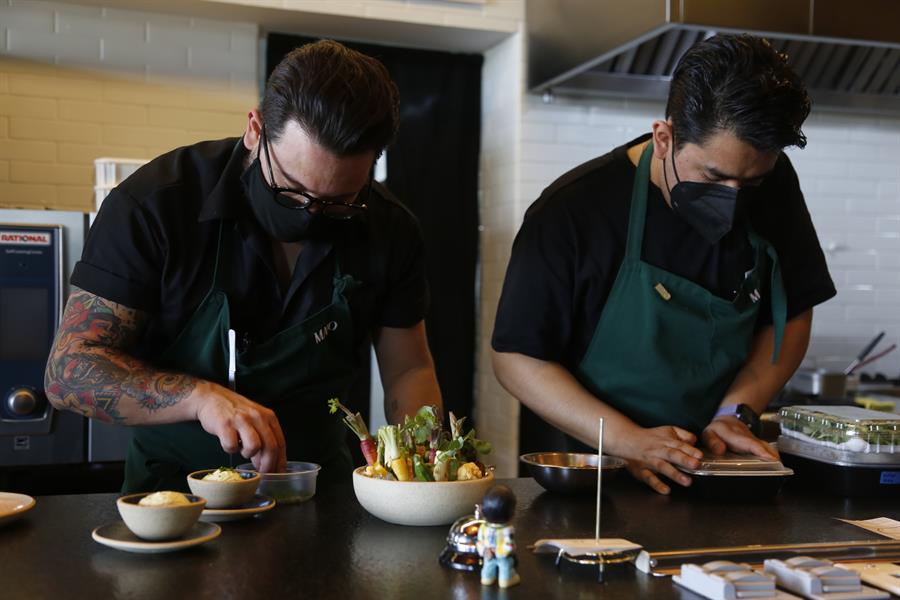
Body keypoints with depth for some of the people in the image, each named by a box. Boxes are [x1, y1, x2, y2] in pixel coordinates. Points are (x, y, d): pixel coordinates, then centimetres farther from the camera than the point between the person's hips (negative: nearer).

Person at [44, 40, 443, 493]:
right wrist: (201, 397, -31)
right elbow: (69, 369, -16)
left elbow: (409, 371, 3)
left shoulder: (389, 230, -7)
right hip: (175, 486, -2)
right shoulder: (155, 204, -16)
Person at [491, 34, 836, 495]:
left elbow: (791, 318, 9)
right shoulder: (570, 211, -15)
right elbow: (516, 357, -11)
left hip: (711, 466, 4)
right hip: (583, 473, -3)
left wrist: (735, 413, -7)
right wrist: (627, 439, -21)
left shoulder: (772, 187, -1)